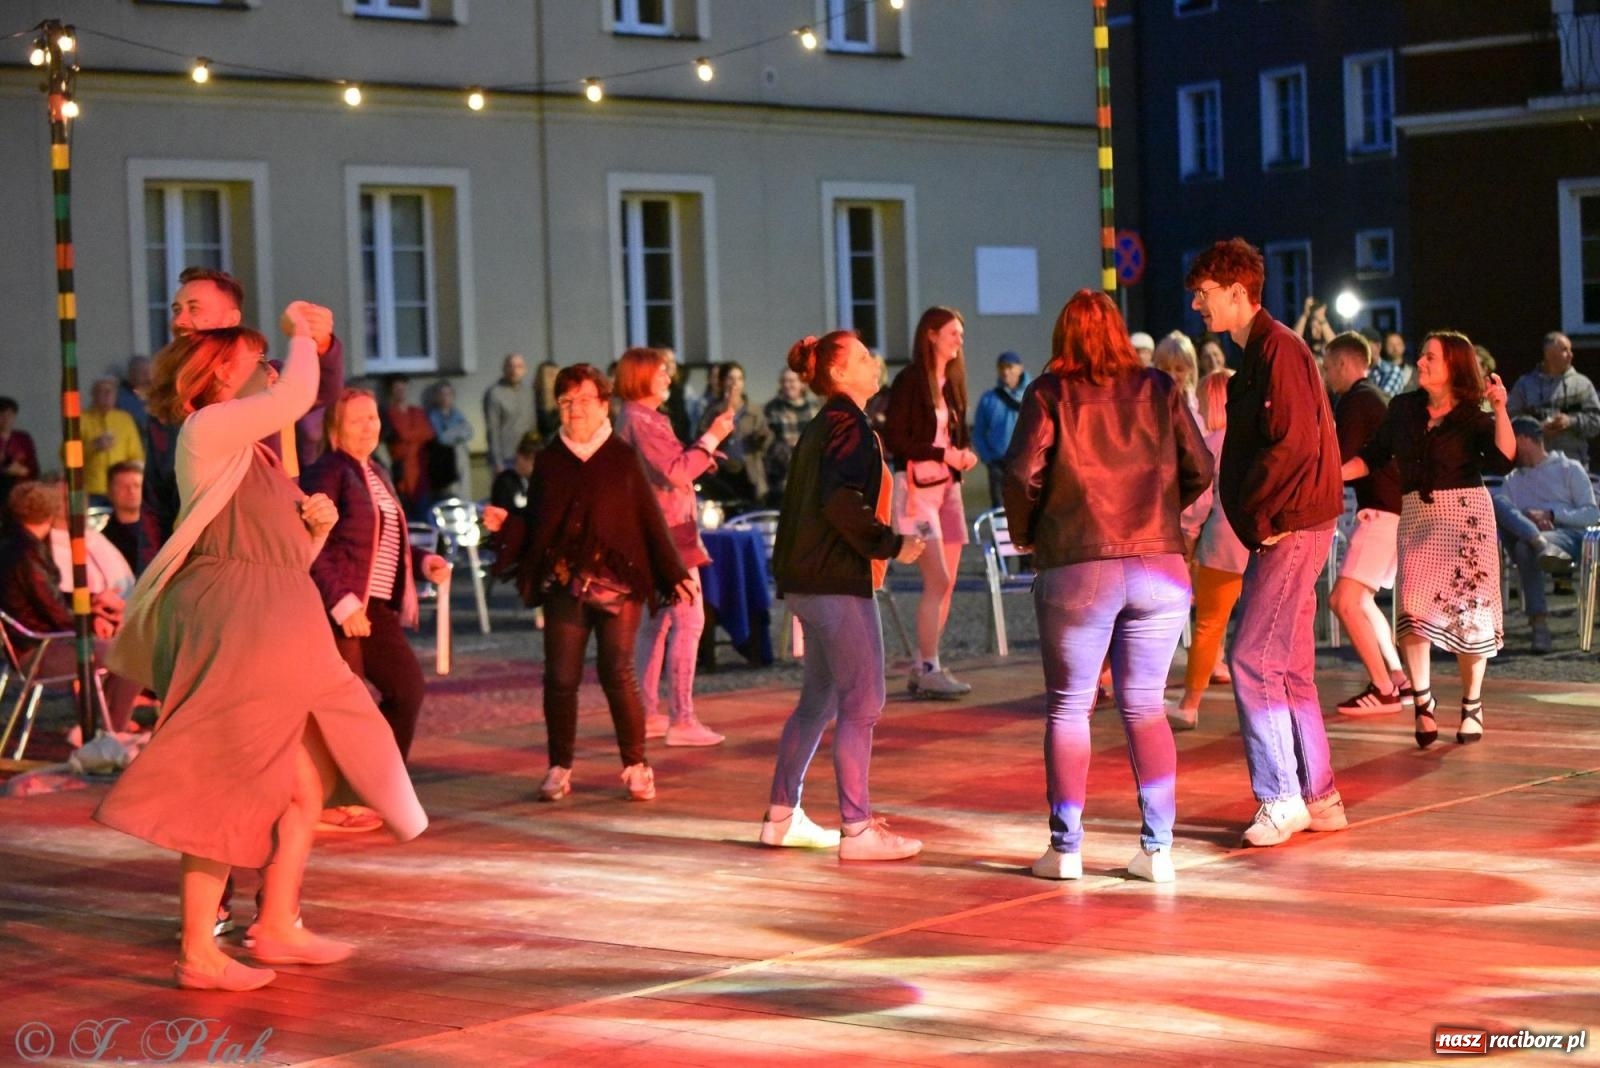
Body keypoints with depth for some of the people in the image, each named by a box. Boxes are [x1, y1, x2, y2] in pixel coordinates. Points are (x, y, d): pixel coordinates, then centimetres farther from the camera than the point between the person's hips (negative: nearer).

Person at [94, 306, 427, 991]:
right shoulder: (207, 429, -5)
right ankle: (198, 952, -3)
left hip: (275, 632, 10)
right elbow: (298, 396, -19)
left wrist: (317, 528, 4)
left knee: (306, 784, 11)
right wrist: (300, 329, -3)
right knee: (227, 790, -8)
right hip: (232, 627, -10)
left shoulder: (250, 452, 22)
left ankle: (278, 928, 21)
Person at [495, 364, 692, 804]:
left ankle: (636, 767, 9)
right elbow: (535, 521, 13)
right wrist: (504, 524, -7)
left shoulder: (623, 458, 3)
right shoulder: (549, 460, 9)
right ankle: (559, 768, 12)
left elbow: (650, 518, 4)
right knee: (560, 678, 1)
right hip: (564, 584, 2)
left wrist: (675, 574, 2)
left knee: (618, 675, -4)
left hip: (617, 583, -2)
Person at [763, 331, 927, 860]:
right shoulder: (847, 425, -12)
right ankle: (857, 830, -4)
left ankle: (781, 815, 22)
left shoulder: (818, 429, 17)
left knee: (819, 698, 17)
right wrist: (891, 544, -16)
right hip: (838, 583, -10)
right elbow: (841, 501, -24)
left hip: (808, 579, 10)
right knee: (861, 703, -6)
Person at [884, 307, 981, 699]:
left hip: (948, 486, 8)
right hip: (917, 485, -8)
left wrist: (967, 453, 0)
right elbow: (894, 439, -13)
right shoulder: (910, 381, -8)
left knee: (946, 582, 6)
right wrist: (942, 453, -18)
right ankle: (929, 670, -7)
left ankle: (923, 668, 13)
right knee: (938, 580, -12)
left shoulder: (952, 381, 13)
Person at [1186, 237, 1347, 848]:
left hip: (1291, 528, -10)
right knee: (1288, 669, 12)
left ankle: (1281, 798, -5)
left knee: (1252, 660, -10)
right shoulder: (1256, 354, 18)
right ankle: (1319, 798, 18)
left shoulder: (1278, 349, -13)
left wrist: (1257, 516, -14)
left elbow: (1294, 444, -21)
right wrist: (1253, 520, 11)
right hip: (1279, 529, 10)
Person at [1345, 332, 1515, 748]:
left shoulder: (1474, 417, -2)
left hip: (1465, 513, -3)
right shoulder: (1404, 408, 7)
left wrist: (1500, 409, -24)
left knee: (1468, 610, 0)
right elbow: (1374, 456, 14)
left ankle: (1471, 704, 17)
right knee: (1412, 608, -10)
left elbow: (1503, 460, -17)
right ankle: (1423, 701, 2)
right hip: (1416, 515, 3)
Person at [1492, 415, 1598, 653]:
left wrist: (1550, 515, -9)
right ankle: (1542, 545, -49)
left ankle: (1539, 625, -48)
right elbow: (1501, 510, 9)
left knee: (1525, 547, -40)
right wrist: (1527, 518, -12)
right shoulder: (1512, 479, 30)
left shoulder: (1569, 469, 17)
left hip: (1567, 535, -4)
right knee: (1493, 499, -26)